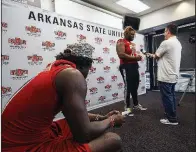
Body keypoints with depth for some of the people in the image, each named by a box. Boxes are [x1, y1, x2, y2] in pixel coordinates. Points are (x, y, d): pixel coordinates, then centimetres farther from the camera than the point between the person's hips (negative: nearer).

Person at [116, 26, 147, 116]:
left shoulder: (132, 44, 21)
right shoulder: (121, 42, -6)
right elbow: (121, 55, -21)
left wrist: (138, 57, 9)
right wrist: (134, 58, -18)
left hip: (134, 66, 9)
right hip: (126, 67, -9)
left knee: (135, 86, 13)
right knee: (128, 87, -5)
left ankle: (136, 104, 26)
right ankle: (127, 107, 6)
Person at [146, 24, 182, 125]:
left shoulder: (166, 43, -15)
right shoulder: (178, 43, 14)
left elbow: (157, 56, -5)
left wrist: (152, 55, 16)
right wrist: (155, 55, 20)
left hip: (165, 76, -9)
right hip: (174, 75, 9)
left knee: (167, 97, 0)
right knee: (171, 96, 17)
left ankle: (172, 119, 10)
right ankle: (171, 115, 29)